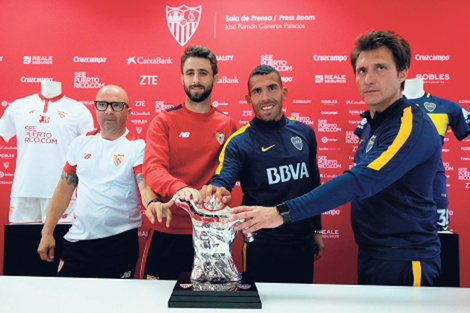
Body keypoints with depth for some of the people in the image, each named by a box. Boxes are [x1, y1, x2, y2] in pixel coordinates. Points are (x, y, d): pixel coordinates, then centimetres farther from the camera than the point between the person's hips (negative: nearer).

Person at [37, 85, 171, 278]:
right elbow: (65, 188, 11)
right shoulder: (82, 143, 7)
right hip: (77, 240, 4)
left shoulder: (137, 147, -6)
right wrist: (47, 232, 10)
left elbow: (145, 186, -17)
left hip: (120, 240, -3)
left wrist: (153, 204, -40)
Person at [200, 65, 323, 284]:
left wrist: (317, 229, 13)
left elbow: (314, 184, 11)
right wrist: (216, 190, -46)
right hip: (261, 244, -4)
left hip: (303, 241, 4)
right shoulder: (239, 142, -8)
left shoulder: (304, 133, 4)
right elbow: (223, 178, -22)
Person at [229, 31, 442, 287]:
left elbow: (361, 181, -31)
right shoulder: (373, 124, 11)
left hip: (404, 263, -8)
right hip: (371, 256, 8)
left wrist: (284, 212, -36)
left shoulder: (412, 126, -19)